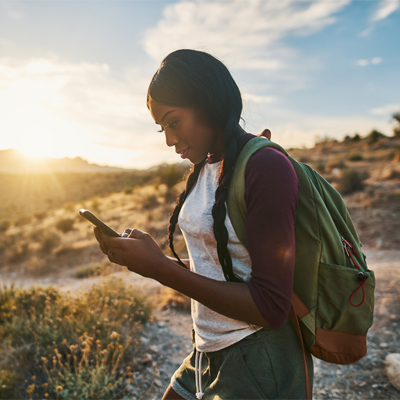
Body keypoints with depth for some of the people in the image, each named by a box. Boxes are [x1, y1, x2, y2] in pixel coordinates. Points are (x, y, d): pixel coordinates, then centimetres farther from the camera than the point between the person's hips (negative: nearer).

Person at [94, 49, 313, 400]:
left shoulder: (267, 168, -22)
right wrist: (149, 260, -5)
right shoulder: (202, 169, 4)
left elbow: (270, 308, -23)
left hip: (260, 364, -7)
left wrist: (162, 269, -24)